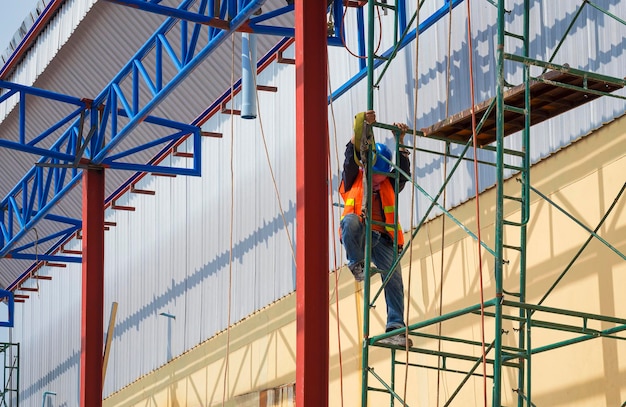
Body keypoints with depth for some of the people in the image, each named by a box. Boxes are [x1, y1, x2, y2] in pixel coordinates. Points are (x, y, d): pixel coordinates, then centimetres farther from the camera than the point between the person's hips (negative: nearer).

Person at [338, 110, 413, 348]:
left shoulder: (389, 185, 20)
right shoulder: (353, 179, 12)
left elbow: (403, 170, 5)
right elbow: (352, 156, -3)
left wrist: (400, 141, -2)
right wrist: (361, 127, -14)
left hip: (381, 238, 2)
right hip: (358, 234, -2)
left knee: (394, 279, -19)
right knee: (351, 219, -39)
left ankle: (396, 327, -25)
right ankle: (357, 264, -24)